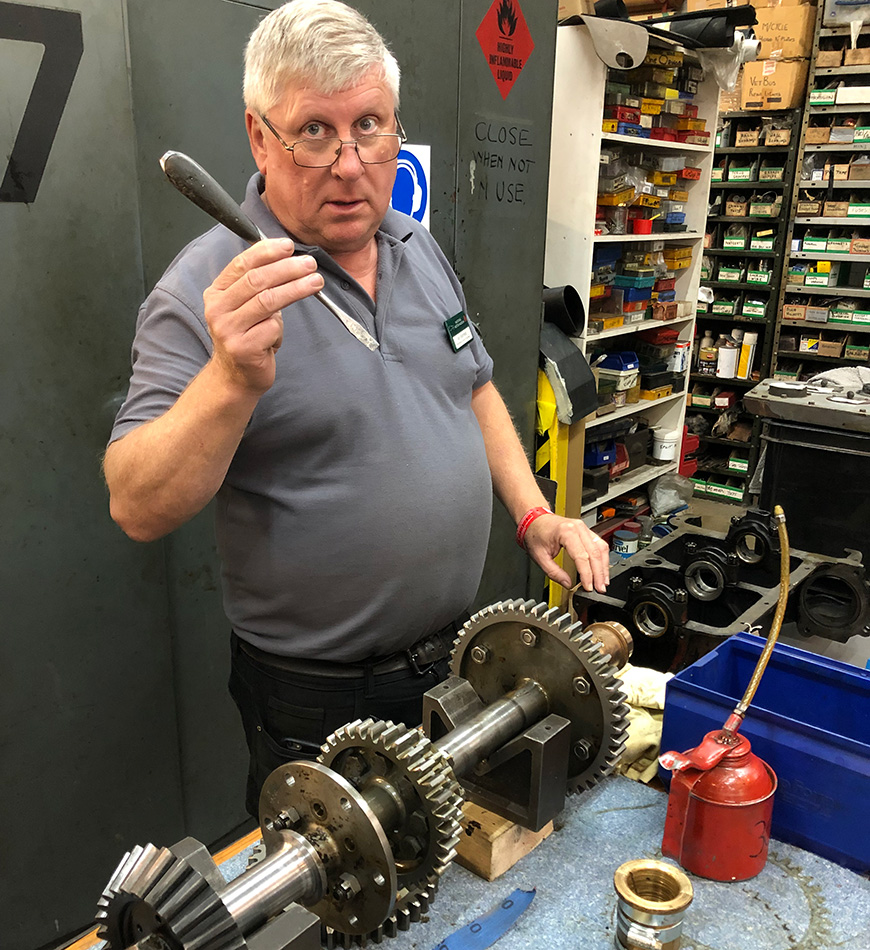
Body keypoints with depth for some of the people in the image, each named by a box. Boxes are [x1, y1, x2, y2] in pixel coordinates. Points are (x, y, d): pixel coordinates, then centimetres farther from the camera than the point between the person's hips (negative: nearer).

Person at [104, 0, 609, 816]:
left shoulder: (418, 247, 3)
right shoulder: (208, 289, -19)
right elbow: (137, 508, -24)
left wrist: (532, 512, 4)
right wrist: (234, 379, -40)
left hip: (454, 654, 6)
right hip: (318, 700, -6)